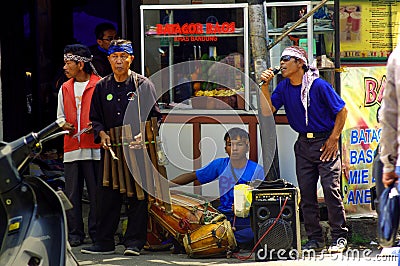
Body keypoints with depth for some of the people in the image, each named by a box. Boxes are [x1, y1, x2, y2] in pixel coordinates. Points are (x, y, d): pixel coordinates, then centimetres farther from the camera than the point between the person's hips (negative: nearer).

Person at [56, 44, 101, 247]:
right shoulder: (65, 88, 18)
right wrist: (64, 125, 2)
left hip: (94, 148, -5)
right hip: (71, 148, 5)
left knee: (96, 192, -3)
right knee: (72, 193, 2)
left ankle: (97, 233, 4)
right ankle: (75, 234, 7)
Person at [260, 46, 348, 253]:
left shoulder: (319, 86, -12)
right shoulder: (284, 87, 4)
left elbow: (342, 111, -6)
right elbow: (267, 110, -5)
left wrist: (333, 139, -8)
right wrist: (264, 85, -14)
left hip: (325, 141, -6)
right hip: (303, 144, 6)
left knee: (331, 189, -10)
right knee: (306, 193, 4)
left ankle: (339, 237, -2)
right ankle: (314, 239, 11)